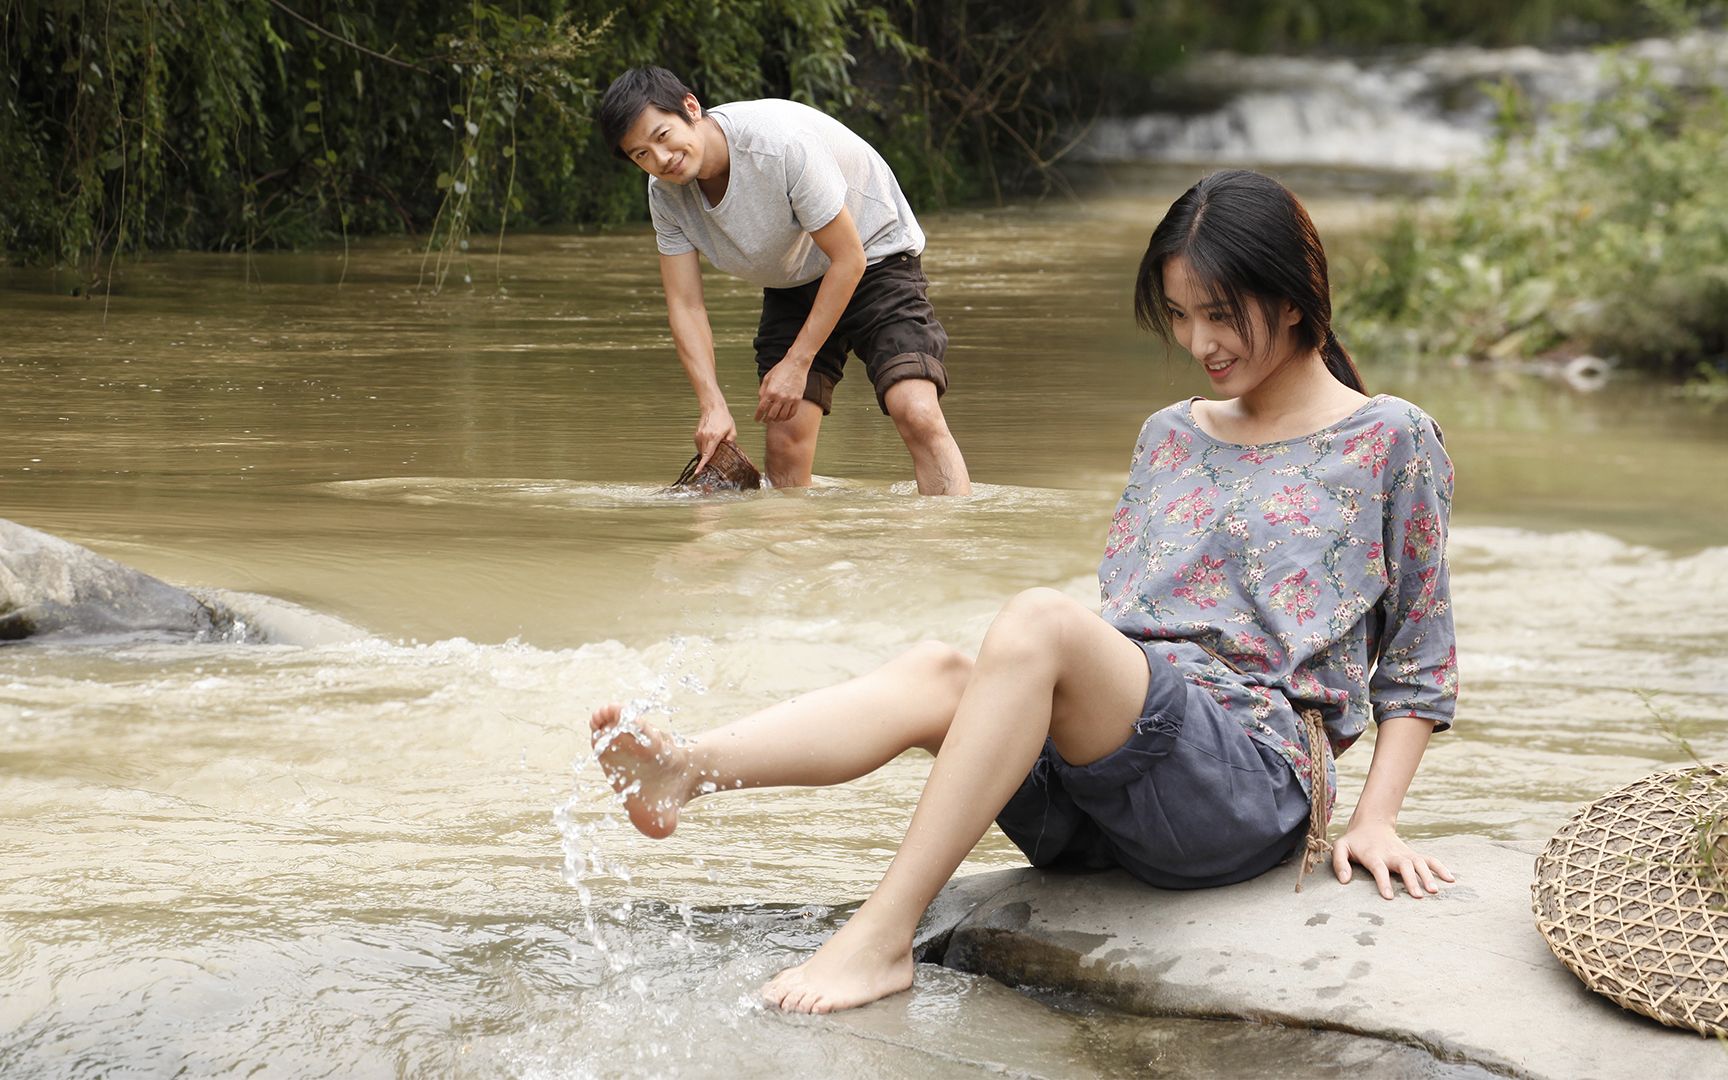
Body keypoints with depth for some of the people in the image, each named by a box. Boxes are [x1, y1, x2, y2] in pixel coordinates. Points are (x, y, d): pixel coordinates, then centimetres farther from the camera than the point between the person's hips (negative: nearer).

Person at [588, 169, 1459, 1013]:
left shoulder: (1393, 441, 9)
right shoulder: (1170, 437, 25)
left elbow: (1419, 665, 8)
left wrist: (1375, 818, -2)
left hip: (1256, 778, -6)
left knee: (1038, 620, -31)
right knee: (934, 671, -23)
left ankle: (882, 937, -38)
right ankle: (679, 771, -48)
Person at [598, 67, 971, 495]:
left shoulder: (782, 142, -33)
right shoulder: (666, 193, -14)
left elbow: (848, 259, -25)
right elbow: (685, 305, -9)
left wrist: (796, 365, -21)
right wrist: (713, 406, -22)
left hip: (874, 256, -6)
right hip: (791, 286, 6)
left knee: (917, 413, -24)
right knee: (784, 436, -7)